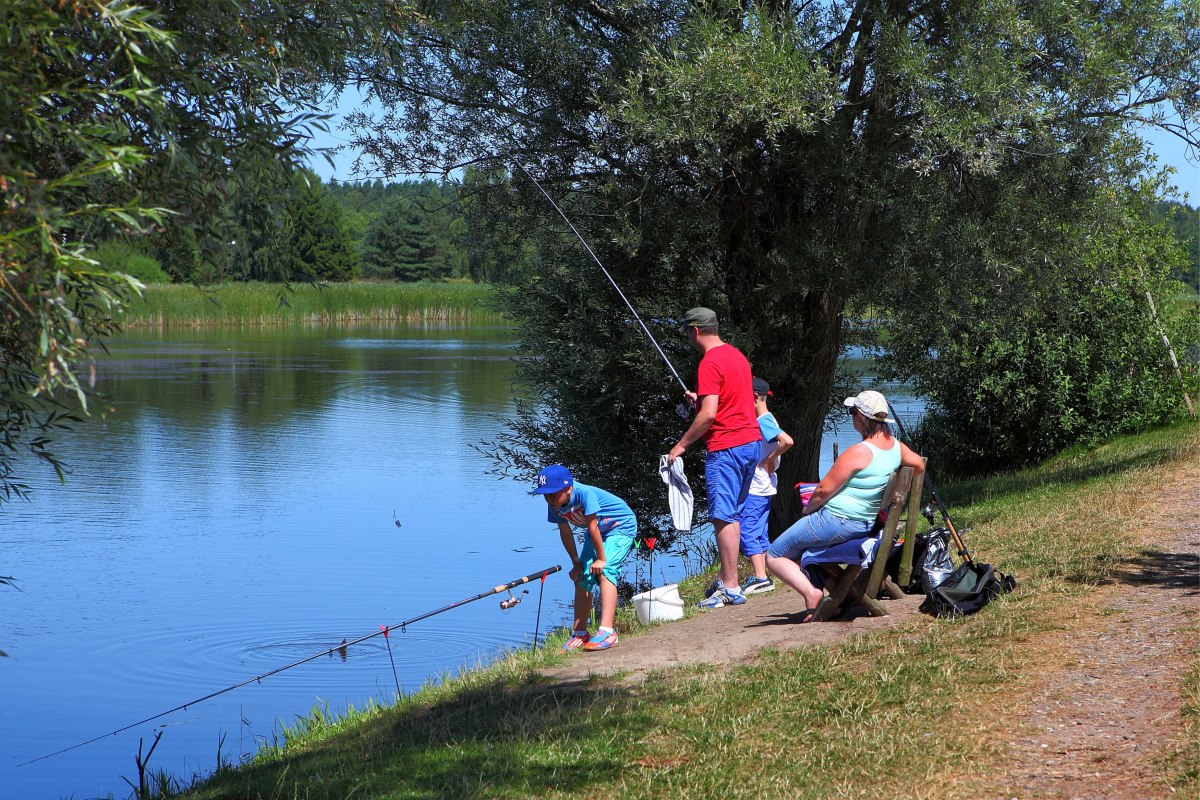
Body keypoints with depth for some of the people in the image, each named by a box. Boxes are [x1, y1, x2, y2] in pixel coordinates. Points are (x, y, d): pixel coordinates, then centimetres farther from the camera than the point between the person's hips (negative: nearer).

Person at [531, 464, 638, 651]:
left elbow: (592, 527, -31)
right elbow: (565, 532, -2)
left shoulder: (584, 493, -37)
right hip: (596, 533, 8)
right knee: (581, 578, 6)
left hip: (621, 527, -8)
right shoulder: (555, 505, -14)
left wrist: (601, 559, -25)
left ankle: (607, 631, -34)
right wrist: (576, 562, 0)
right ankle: (579, 634, 18)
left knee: (605, 571, -26)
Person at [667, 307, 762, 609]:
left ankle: (731, 588, -9)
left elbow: (708, 414, -20)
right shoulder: (737, 355, 14)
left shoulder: (710, 363, -14)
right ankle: (727, 579, 21)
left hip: (726, 447, -10)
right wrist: (702, 400, 24)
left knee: (723, 516, -7)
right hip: (752, 441, 10)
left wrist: (682, 444, -12)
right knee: (733, 514, 16)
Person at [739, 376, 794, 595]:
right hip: (763, 487, 10)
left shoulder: (763, 421, -17)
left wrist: (769, 460, -20)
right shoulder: (761, 420, 13)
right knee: (759, 533, 13)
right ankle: (760, 577, 16)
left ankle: (760, 578, -15)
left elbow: (787, 441, -31)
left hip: (756, 488, -10)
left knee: (747, 532, -11)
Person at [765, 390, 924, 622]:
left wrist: (808, 509, 0)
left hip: (835, 522, -9)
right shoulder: (895, 446, 0)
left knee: (774, 556, 3)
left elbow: (824, 490, -19)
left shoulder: (859, 452, -23)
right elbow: (919, 466, 21)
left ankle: (810, 591, -15)